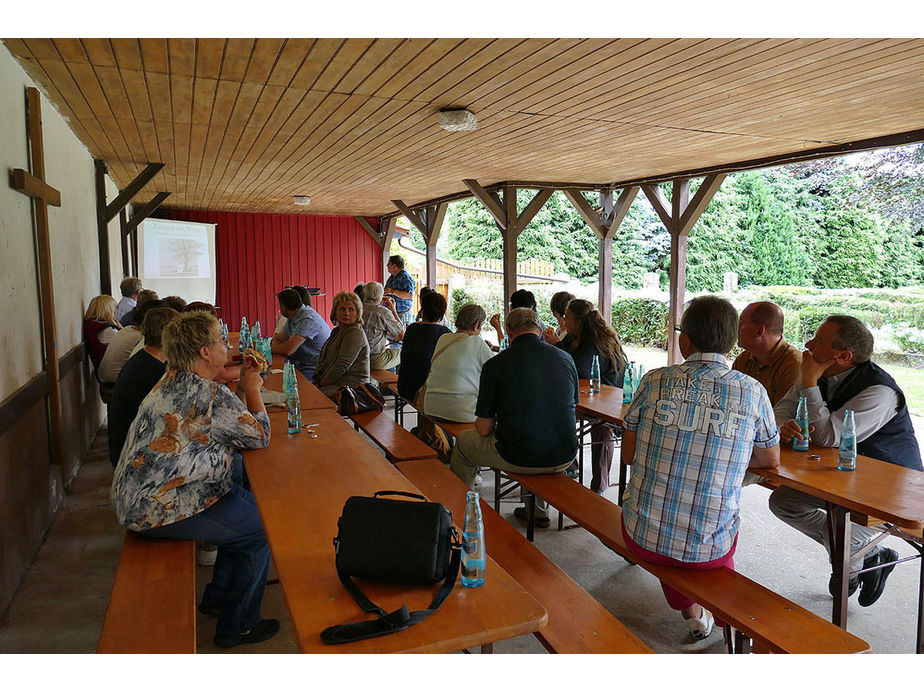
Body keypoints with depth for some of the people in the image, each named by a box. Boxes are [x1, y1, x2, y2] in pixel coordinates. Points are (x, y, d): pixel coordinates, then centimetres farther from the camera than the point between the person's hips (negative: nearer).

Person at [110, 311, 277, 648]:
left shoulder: (172, 381, 8)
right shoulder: (211, 395, -24)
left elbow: (230, 421, 16)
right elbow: (260, 435, -11)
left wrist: (244, 386, 7)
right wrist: (253, 389, -1)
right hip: (160, 511, -10)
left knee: (251, 505, 18)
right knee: (260, 530, -2)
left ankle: (217, 598, 32)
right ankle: (237, 626, 13)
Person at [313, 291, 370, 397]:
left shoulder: (356, 333, -13)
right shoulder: (337, 331, 18)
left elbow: (342, 365, -18)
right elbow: (323, 358, 20)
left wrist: (321, 383, -11)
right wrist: (317, 380, 5)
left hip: (351, 385, -9)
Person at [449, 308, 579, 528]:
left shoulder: (495, 365, -11)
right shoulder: (566, 358, 1)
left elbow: (484, 429, -6)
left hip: (518, 459, -4)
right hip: (564, 458, 4)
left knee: (463, 442, 23)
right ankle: (539, 510, 45)